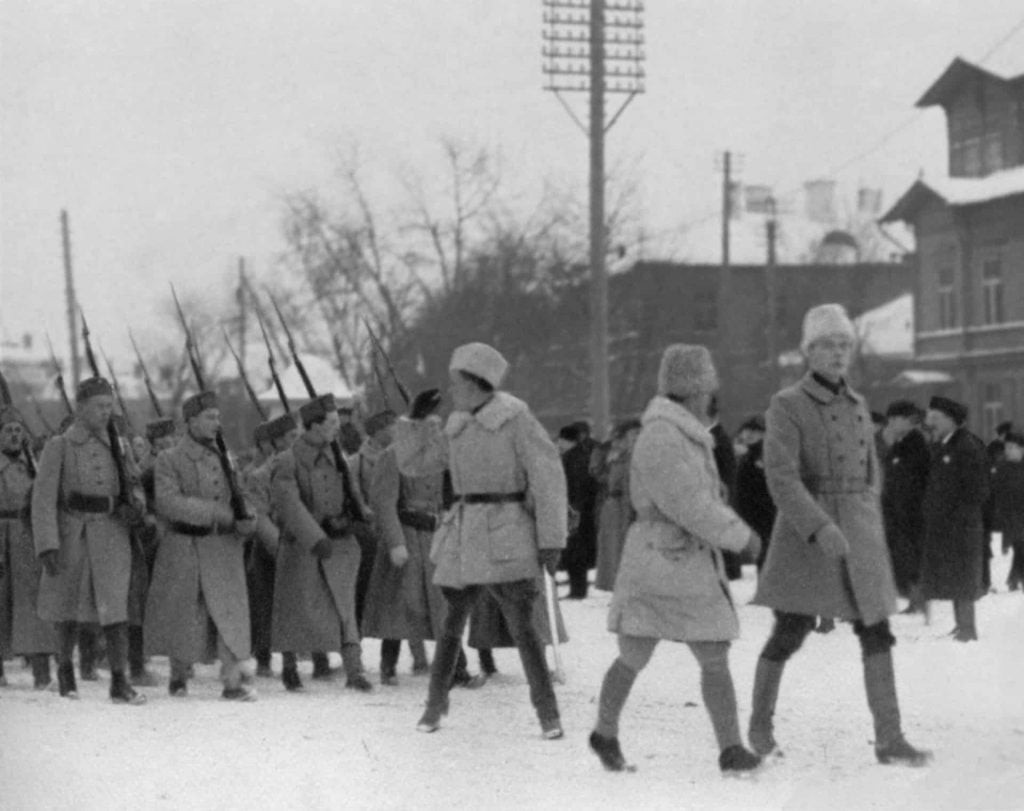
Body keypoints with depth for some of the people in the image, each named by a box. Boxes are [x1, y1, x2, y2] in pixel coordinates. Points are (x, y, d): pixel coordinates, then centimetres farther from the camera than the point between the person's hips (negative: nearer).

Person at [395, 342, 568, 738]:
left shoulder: (514, 418, -8)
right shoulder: (457, 427, 11)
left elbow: (548, 476, -10)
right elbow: (413, 462, 19)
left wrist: (552, 538, -14)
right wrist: (415, 419, 4)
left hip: (507, 533, -6)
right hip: (464, 535, 6)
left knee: (521, 625, -9)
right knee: (451, 623, 10)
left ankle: (548, 712, -2)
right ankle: (435, 705, 23)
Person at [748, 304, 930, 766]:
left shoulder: (857, 406, 12)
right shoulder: (787, 406, -8)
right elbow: (781, 477, -18)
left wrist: (871, 533, 16)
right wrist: (820, 529, -28)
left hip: (858, 533, 5)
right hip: (806, 532, -5)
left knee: (876, 633, -2)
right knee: (790, 632, 1)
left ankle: (889, 739, -1)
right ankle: (760, 722, 22)